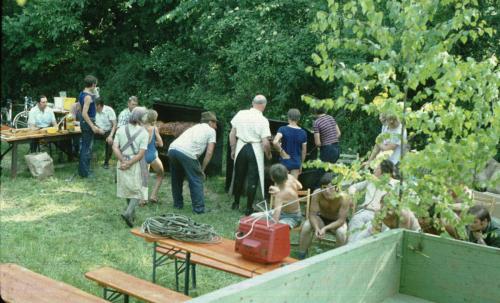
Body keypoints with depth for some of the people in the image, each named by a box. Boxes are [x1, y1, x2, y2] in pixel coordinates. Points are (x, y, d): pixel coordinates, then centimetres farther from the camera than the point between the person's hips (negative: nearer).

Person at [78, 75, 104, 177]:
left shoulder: (82, 94, 9)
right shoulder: (88, 97, -21)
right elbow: (84, 113, -27)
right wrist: (92, 126, -27)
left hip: (84, 122, 10)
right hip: (88, 122, -10)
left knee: (84, 146, 18)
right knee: (87, 148, -4)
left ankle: (82, 169, 28)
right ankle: (85, 172, 0)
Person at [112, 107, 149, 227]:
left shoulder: (121, 130, 1)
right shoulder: (143, 132, -9)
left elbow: (115, 147, -8)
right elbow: (141, 153, -15)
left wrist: (123, 161, -12)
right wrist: (129, 164, -12)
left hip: (122, 163, 4)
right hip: (136, 164, -4)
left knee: (128, 188, 19)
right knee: (138, 190, 6)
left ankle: (131, 213, 29)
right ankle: (128, 212, -13)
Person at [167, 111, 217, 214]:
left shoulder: (195, 127, 35)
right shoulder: (211, 130, 18)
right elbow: (209, 153, 8)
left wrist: (199, 168, 27)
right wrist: (202, 170, 14)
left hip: (172, 149, 7)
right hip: (187, 153, -6)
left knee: (176, 179, 24)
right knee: (196, 181, 6)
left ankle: (178, 204, 32)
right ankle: (199, 208, 7)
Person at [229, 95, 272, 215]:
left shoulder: (240, 114, -4)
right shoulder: (263, 120, -14)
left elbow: (232, 134, 2)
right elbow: (265, 143, -15)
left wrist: (233, 150, 14)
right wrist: (268, 154, 4)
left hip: (240, 148, 4)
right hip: (255, 150, -3)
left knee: (238, 176, 20)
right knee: (252, 179, 8)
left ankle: (236, 203, 33)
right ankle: (249, 208, 14)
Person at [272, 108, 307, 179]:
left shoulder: (283, 129, -12)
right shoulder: (303, 133, -2)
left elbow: (275, 142, -29)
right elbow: (304, 151, 3)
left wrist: (282, 152, -15)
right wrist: (301, 164, 15)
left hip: (285, 162, -2)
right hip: (296, 162, 2)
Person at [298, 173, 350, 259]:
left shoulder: (343, 198, -31)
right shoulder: (317, 194, -26)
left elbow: (341, 220, -29)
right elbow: (312, 214, -22)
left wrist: (325, 228, -43)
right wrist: (316, 228, -42)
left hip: (337, 222, -2)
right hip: (321, 219, 2)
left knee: (341, 232, -35)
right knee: (306, 226, -26)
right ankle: (301, 258, -13)